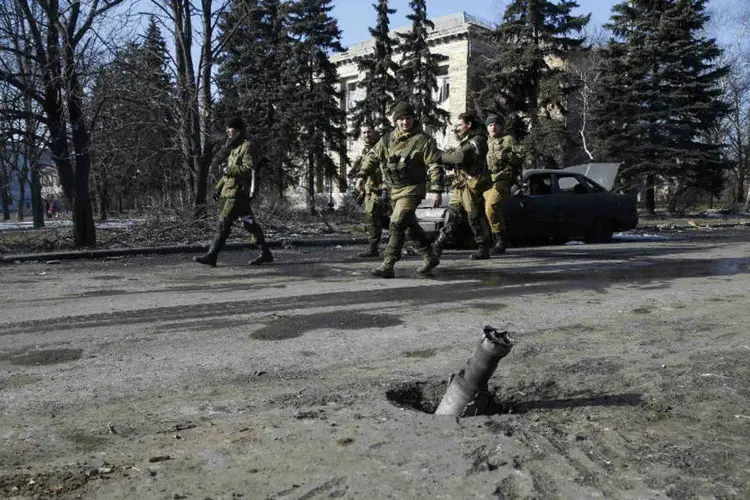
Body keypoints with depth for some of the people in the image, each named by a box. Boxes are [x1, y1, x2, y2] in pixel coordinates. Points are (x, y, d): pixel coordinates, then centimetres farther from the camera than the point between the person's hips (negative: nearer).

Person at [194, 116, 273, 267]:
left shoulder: (246, 147, -9)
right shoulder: (235, 148, 19)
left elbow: (249, 169, -20)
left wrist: (229, 170, -16)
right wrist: (218, 187, 18)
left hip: (237, 193, -9)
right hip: (231, 191, 9)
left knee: (223, 223, -9)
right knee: (249, 224, 9)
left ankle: (211, 256, -7)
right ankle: (266, 253, 13)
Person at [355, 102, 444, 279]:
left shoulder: (423, 140, -8)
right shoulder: (387, 139, 7)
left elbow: (435, 166, -11)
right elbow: (372, 157, 16)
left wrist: (436, 190, -18)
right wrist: (362, 175, 4)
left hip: (412, 189, -7)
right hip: (394, 189, 7)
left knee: (397, 224, -18)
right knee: (411, 225, 18)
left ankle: (388, 265, -15)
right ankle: (430, 258, 34)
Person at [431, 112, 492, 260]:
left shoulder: (477, 141, -11)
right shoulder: (466, 141, 22)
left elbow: (461, 156, -26)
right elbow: (455, 161, 20)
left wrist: (443, 157, -14)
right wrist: (447, 160, -2)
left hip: (472, 186, -9)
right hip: (460, 185, 9)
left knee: (475, 217, -3)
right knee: (452, 214, 8)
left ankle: (483, 249, 7)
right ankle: (439, 244, 11)